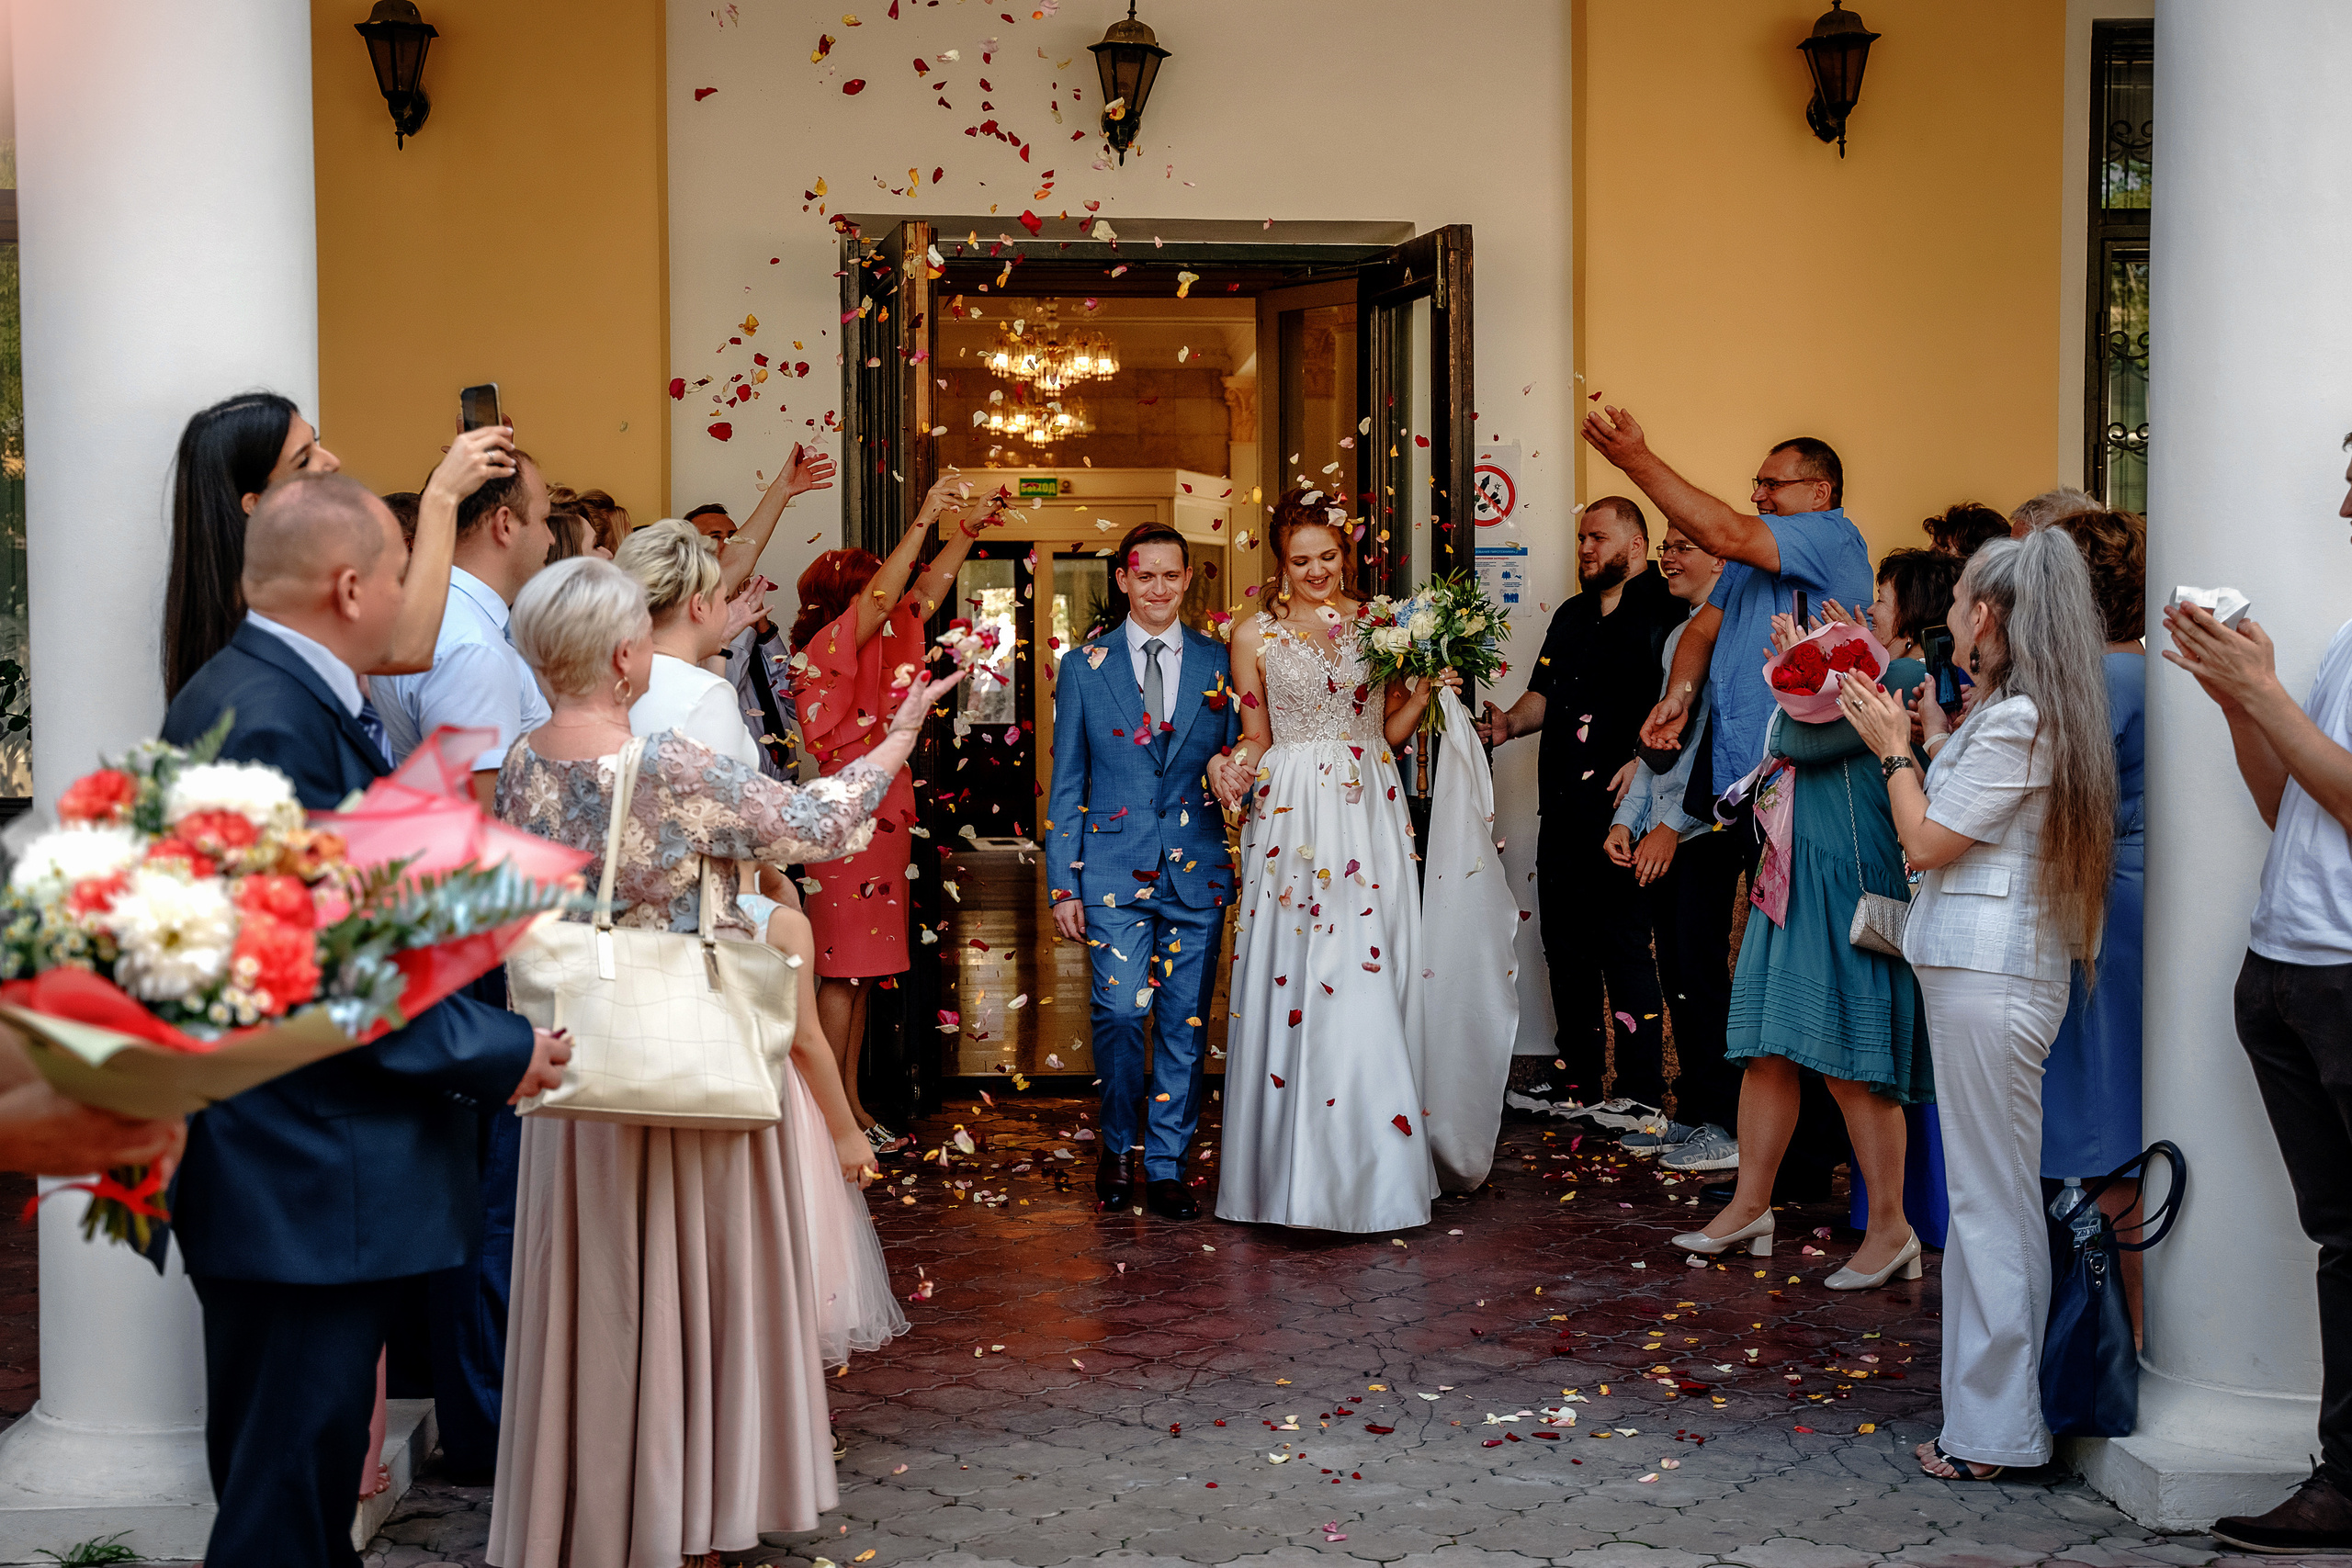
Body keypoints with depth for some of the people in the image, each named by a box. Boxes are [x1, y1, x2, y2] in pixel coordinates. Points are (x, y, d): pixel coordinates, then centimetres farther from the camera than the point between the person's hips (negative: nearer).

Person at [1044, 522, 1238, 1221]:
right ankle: (1120, 1145, 13)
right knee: (1122, 1010, -11)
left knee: (1185, 1023, 3)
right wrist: (1062, 882, 1)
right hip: (1114, 868, -1)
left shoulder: (1218, 662, 7)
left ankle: (1166, 1166, 16)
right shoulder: (1085, 666, 5)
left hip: (1197, 870, 1)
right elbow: (1066, 783, 6)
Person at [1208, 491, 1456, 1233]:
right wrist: (1231, 766, -10)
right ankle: (1295, 1172, 2)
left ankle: (1372, 1173, 4)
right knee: (1288, 985, -5)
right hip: (1291, 819, -1)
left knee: (1367, 985, -4)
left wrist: (1428, 686, -2)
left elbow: (1390, 731, 15)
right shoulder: (1255, 636, 7)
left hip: (1368, 817, 1)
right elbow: (1257, 735, 11)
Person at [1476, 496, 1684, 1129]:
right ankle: (1578, 1084, 20)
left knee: (1624, 945, -7)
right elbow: (1544, 694, 25)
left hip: (1623, 809, -8)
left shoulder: (1665, 613, -5)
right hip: (1564, 810, 8)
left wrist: (1646, 758, -25)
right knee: (1566, 947, 11)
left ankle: (1639, 1093, 0)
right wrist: (1509, 722, 5)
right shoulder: (1571, 616, 20)